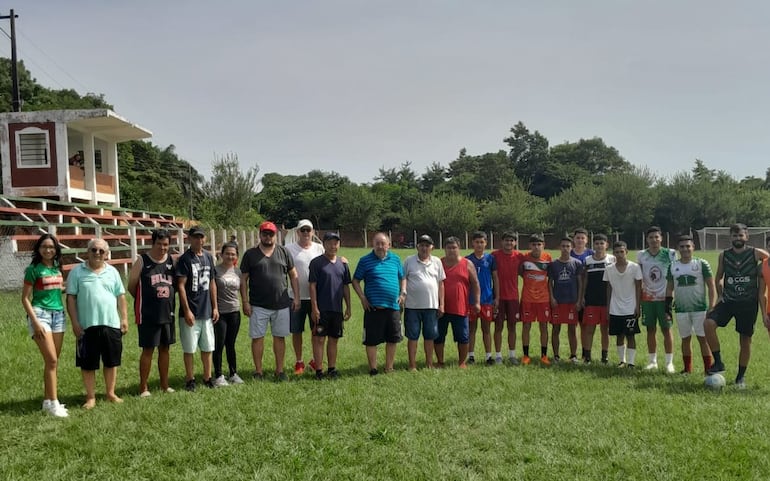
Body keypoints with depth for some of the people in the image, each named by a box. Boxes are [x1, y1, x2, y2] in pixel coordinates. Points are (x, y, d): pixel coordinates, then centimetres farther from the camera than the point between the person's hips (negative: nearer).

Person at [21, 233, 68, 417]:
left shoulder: (57, 268, 10)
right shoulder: (33, 269, -6)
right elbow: (25, 298, -8)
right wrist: (35, 322, -15)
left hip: (58, 314, 6)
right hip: (40, 314, -6)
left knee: (53, 361, 7)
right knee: (51, 360, -12)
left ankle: (47, 400, 15)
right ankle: (53, 402, -6)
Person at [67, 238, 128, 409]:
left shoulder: (112, 272, 9)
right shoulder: (77, 272, 0)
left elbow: (121, 297, 10)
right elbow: (71, 298, -2)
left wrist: (124, 318, 5)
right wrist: (75, 323, -8)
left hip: (111, 324, 3)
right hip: (87, 325, -2)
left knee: (111, 361, 10)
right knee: (88, 364, 4)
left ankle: (111, 393, 23)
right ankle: (91, 397, 15)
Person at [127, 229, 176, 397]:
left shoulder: (171, 260, 6)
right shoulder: (142, 261, -6)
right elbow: (131, 286, -2)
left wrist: (168, 300, 5)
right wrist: (145, 300, 6)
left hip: (168, 313, 5)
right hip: (148, 314, -4)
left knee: (164, 348, 12)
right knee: (148, 350, 0)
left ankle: (165, 385, 21)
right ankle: (143, 387, 10)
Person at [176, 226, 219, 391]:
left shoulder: (208, 257, 8)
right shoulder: (184, 259, -9)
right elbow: (181, 286, -11)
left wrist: (215, 307, 11)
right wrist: (187, 310, -15)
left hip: (207, 311, 5)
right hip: (190, 312, -5)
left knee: (207, 347, 11)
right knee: (189, 348, 3)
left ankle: (207, 377, 22)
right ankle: (190, 379, 15)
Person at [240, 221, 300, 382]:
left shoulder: (284, 252, 7)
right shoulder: (250, 254, 3)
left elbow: (293, 275, 10)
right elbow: (243, 280, 3)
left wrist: (296, 297, 2)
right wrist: (245, 302, -4)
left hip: (282, 305, 1)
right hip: (258, 306, -1)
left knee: (280, 337, 7)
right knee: (257, 338, 2)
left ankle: (279, 370, 17)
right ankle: (258, 371, 13)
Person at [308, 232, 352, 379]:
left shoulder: (342, 264, 9)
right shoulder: (316, 262, -5)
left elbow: (346, 286, 13)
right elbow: (312, 286, -8)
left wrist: (348, 307, 10)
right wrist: (314, 308, -14)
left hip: (337, 309, 5)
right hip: (321, 309, -5)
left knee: (333, 339, 11)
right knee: (319, 339, 0)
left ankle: (332, 369, 19)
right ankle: (319, 370, 6)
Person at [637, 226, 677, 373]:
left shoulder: (670, 254, -6)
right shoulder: (641, 255, 2)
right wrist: (638, 298, 3)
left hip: (664, 297, -2)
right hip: (647, 298, 2)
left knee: (666, 329, 1)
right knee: (650, 329, 7)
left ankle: (669, 362, 6)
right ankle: (652, 361, 16)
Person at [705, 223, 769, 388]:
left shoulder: (756, 254, -5)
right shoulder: (724, 255, 4)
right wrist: (720, 296, 7)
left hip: (749, 303, -2)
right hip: (728, 300, 2)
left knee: (745, 340, 5)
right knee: (709, 323, -22)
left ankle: (741, 377, 21)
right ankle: (718, 362, -9)